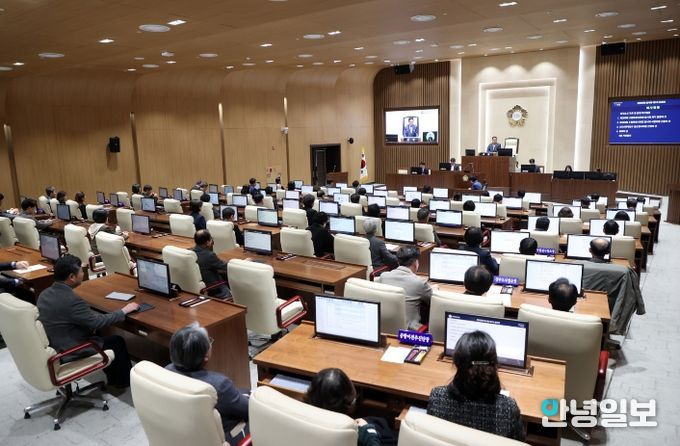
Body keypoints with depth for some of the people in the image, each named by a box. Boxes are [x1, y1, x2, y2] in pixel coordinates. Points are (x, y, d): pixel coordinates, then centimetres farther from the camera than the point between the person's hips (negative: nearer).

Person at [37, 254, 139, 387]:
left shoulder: (44, 294, -3)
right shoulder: (71, 300, -31)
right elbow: (97, 322, -21)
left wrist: (92, 314, 7)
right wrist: (123, 311, -9)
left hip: (52, 346, 8)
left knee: (100, 335, 24)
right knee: (117, 341, 9)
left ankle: (113, 378, 34)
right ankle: (124, 380, 30)